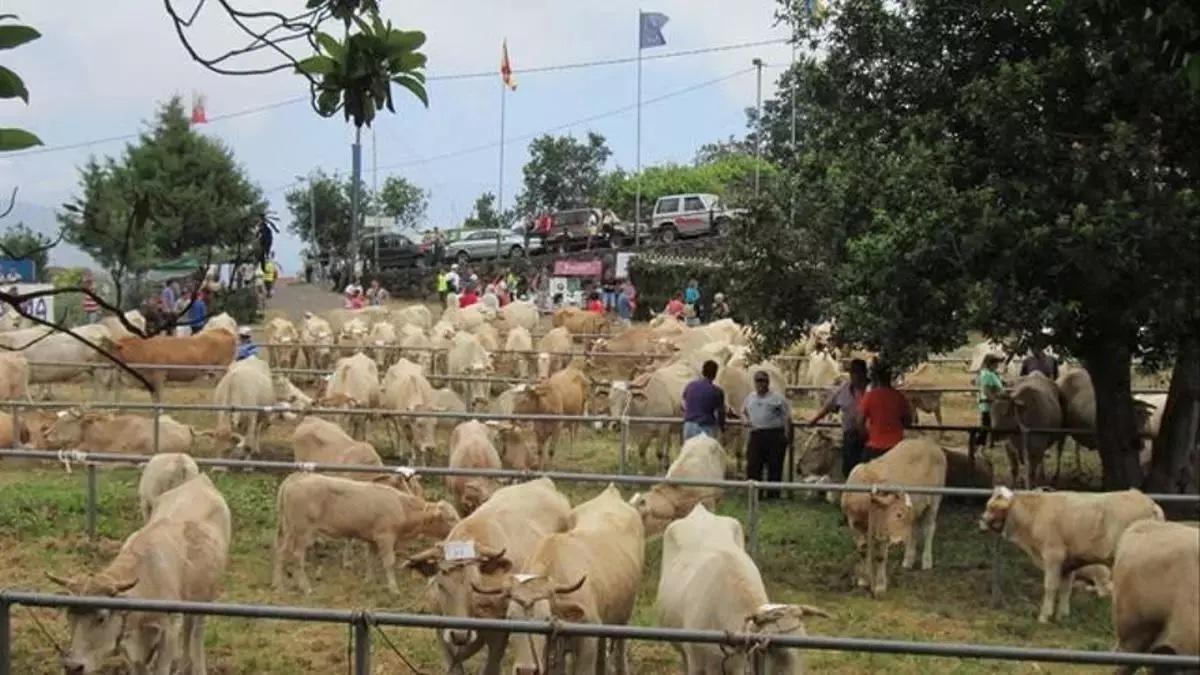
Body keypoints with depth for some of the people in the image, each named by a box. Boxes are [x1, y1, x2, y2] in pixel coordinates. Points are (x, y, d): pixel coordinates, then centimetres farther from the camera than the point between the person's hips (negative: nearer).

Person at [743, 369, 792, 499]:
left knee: (774, 466, -2)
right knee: (753, 465, 1)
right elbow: (743, 412, 31)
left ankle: (772, 493, 5)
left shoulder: (777, 398, 1)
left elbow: (787, 416, -2)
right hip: (756, 435, 4)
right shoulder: (750, 398, 17)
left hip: (774, 435, -4)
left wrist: (786, 433, -12)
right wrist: (745, 420, 7)